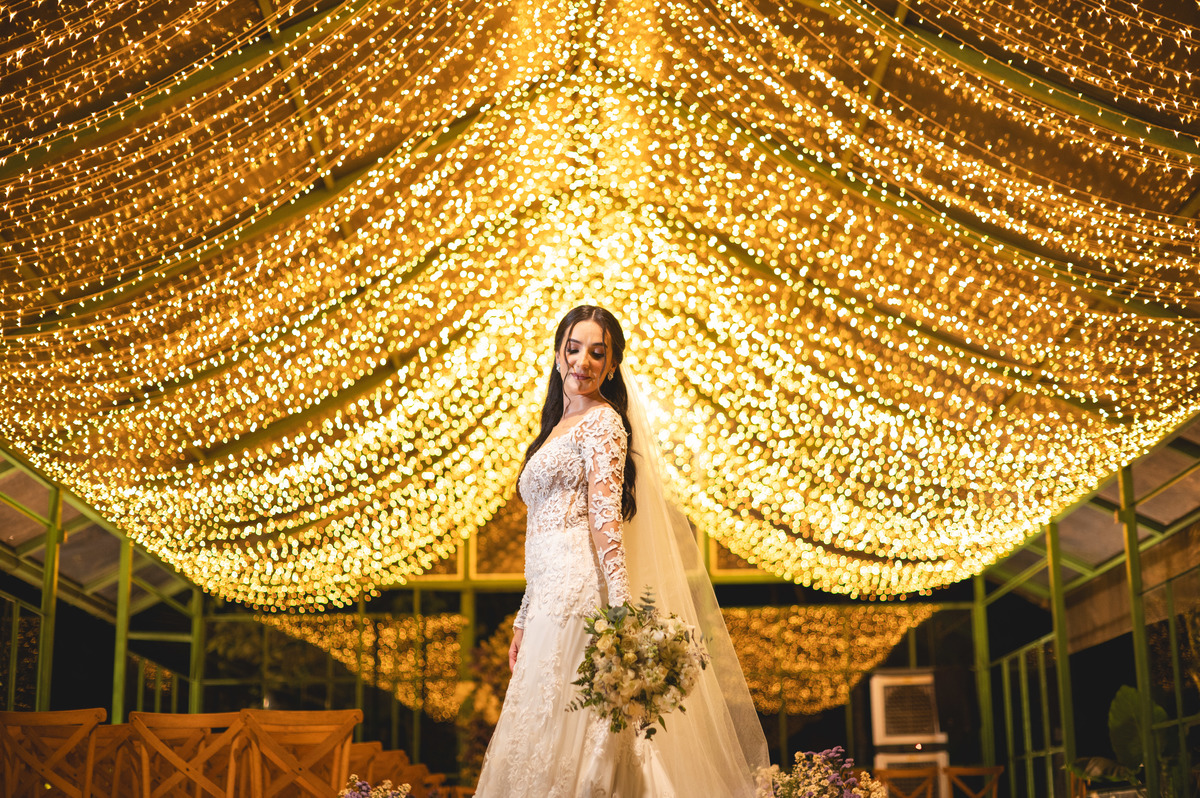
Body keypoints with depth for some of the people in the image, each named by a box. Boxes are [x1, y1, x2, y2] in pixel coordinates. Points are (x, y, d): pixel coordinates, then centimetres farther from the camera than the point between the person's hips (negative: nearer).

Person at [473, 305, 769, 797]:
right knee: (542, 749, 7)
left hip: (579, 592, -9)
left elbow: (606, 523, -14)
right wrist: (523, 620, 21)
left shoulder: (602, 422, -3)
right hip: (550, 600, 9)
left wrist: (620, 609, -23)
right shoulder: (559, 426, 23)